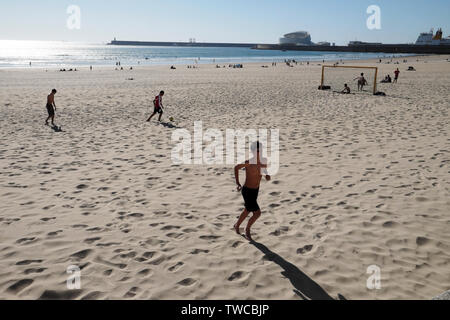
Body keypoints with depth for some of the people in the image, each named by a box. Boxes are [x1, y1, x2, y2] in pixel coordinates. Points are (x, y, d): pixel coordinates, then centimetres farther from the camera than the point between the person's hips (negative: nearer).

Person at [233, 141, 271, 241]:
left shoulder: (263, 163, -8)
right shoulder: (248, 162, -24)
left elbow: (266, 171, 9)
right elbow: (236, 168, -6)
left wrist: (267, 176, -15)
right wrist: (238, 183, -5)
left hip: (256, 190, 7)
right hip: (247, 191, -7)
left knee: (247, 211, 23)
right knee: (257, 213, -7)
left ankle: (237, 225, 48)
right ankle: (247, 229, 19)